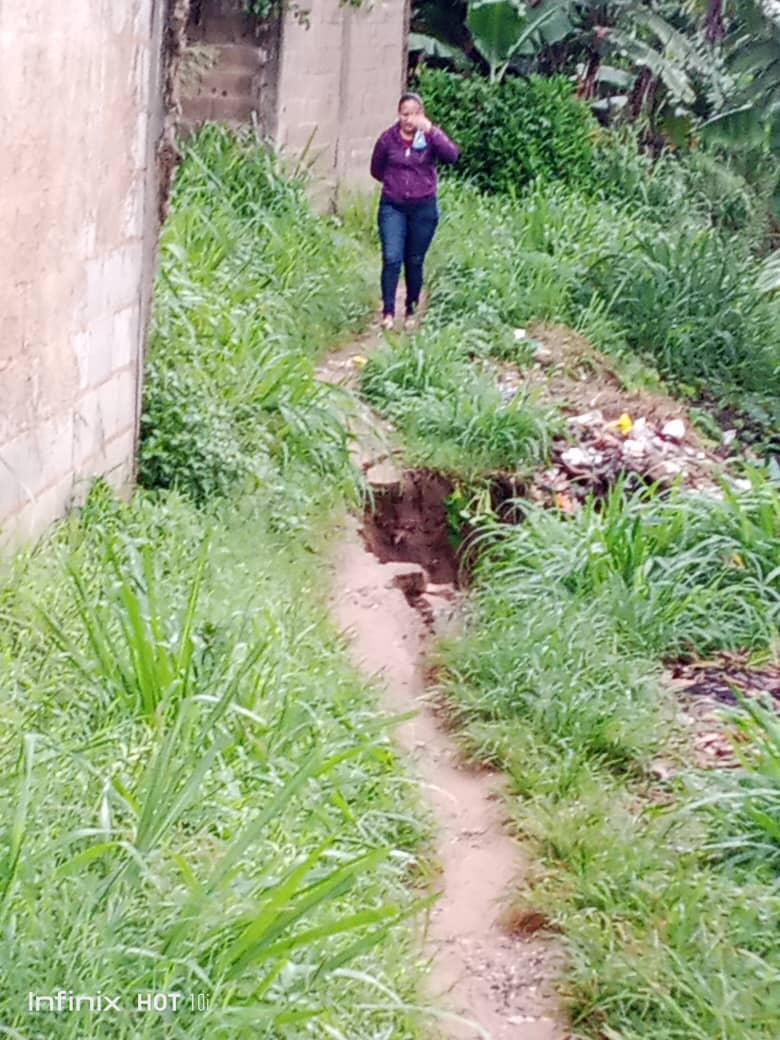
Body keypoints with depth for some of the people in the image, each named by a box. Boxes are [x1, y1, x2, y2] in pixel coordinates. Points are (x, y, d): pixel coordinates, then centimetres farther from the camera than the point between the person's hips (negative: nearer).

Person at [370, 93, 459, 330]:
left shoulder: (431, 136, -4)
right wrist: (395, 181, 7)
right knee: (391, 258, -13)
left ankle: (411, 311, 23)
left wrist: (431, 131, -30)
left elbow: (451, 155, -23)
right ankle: (388, 312, -10)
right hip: (393, 207, 0)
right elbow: (376, 170, 12)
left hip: (423, 208, 0)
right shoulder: (388, 138, -2)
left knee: (415, 262, 9)